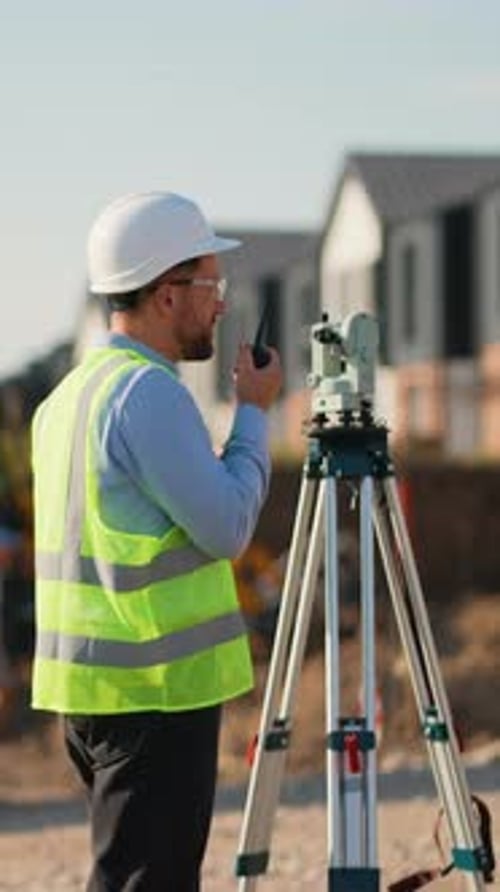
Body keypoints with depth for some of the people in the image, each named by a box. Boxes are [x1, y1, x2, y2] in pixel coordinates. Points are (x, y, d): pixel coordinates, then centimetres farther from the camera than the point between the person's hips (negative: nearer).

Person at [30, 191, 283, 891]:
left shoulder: (70, 392, 14)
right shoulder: (148, 391, -17)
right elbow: (227, 527, -16)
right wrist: (253, 413, -5)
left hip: (87, 681, 9)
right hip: (157, 687, -9)